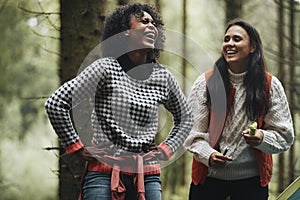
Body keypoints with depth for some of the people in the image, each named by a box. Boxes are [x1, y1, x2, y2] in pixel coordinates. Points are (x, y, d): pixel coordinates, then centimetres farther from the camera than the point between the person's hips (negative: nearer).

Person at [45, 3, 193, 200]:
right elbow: (55, 104, -7)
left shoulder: (163, 77, 9)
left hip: (148, 176, 4)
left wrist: (167, 149, 13)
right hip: (104, 173, -4)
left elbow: (186, 117, 27)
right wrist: (78, 148, -4)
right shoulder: (106, 68, -4)